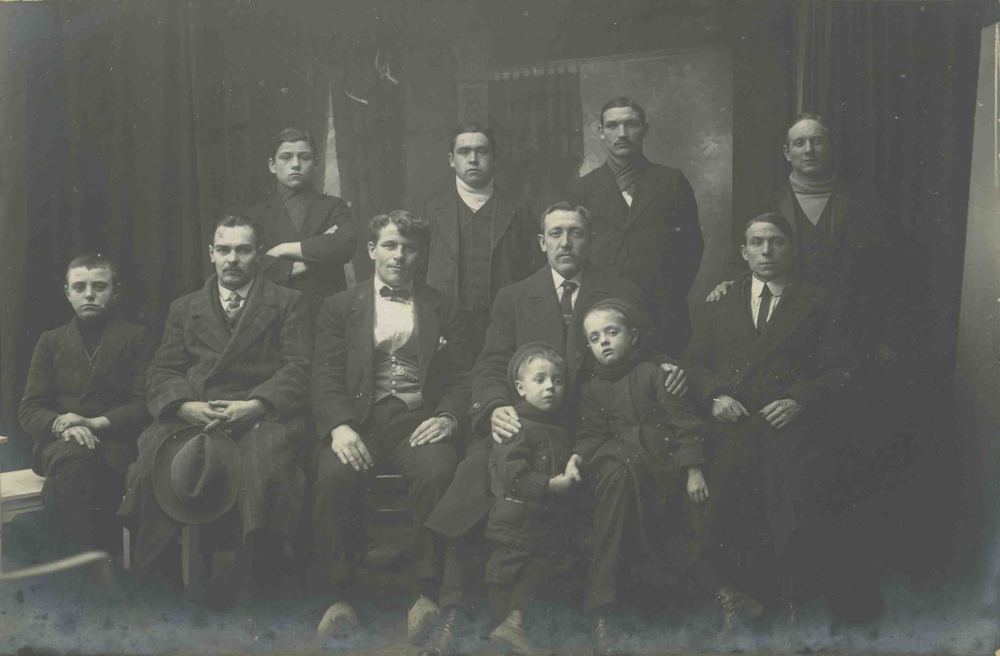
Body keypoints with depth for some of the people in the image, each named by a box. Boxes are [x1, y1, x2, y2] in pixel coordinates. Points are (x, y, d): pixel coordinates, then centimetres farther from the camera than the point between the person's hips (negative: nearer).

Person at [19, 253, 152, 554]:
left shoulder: (136, 338, 12)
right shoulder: (51, 341, 19)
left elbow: (145, 403, 2)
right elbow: (29, 409, 10)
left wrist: (96, 423, -15)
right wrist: (61, 425, -13)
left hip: (114, 442, -2)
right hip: (58, 444, 2)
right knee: (73, 455, -35)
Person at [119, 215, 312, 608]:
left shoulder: (287, 303, 15)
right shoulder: (184, 308, 25)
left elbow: (298, 370, 3)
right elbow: (162, 372, 14)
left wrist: (253, 406, -15)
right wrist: (185, 406, -9)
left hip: (261, 414, -2)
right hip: (193, 415, 3)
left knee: (264, 459, -36)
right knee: (155, 454, -30)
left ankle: (253, 571, -19)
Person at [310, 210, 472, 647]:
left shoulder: (444, 309, 18)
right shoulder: (340, 307, 17)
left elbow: (460, 377, 11)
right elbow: (326, 376, 5)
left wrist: (448, 416, -11)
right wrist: (340, 426, -14)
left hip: (419, 420, 0)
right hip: (359, 418, 0)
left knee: (437, 472, -33)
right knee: (334, 476, -31)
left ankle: (427, 595, -21)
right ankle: (340, 597, -19)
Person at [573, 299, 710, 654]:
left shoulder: (654, 372, 3)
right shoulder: (593, 386, 16)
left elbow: (686, 422, 0)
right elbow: (592, 432, 12)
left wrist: (694, 471, -9)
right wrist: (579, 455, -10)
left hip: (660, 460, -1)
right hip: (617, 456, 2)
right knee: (615, 475, -30)